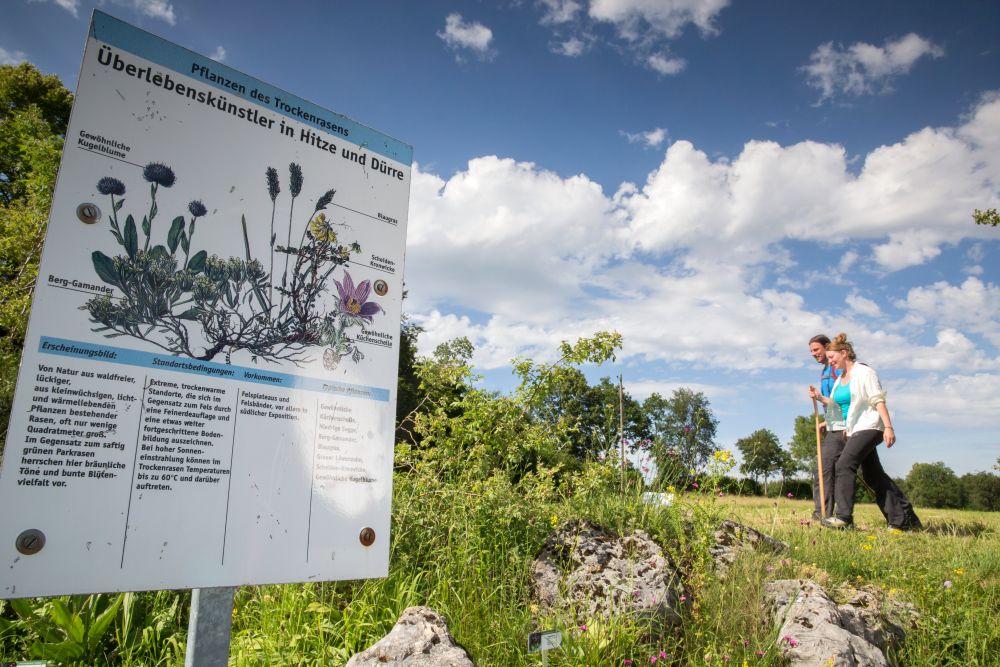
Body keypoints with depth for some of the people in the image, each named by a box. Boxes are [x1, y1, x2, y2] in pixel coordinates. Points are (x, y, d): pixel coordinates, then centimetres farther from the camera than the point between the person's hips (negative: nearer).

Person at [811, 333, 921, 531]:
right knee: (873, 474, 11)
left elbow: (878, 400, -16)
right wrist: (820, 398, 4)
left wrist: (888, 427, -22)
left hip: (869, 427, -9)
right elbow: (837, 403, 20)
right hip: (855, 430, 9)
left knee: (844, 465, -19)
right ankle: (904, 518, 20)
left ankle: (844, 516, -21)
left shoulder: (864, 372, -9)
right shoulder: (840, 379, 15)